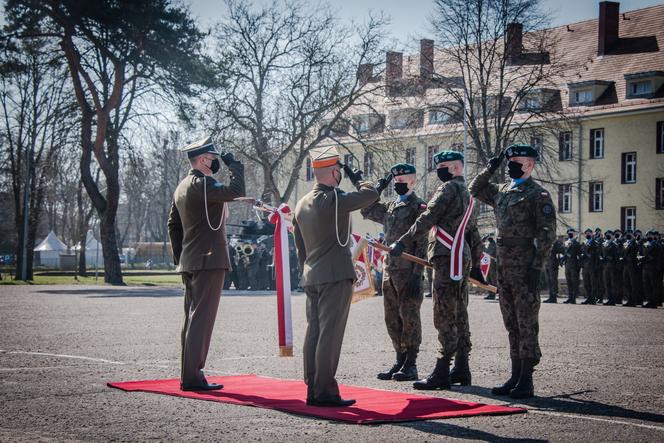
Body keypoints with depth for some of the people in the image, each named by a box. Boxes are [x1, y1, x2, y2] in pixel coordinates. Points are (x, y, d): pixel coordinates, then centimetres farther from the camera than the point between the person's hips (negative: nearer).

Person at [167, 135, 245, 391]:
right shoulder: (202, 184, -14)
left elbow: (173, 224, 21)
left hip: (189, 263, 10)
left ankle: (188, 375, 17)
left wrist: (180, 257, 24)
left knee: (192, 318, 13)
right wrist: (234, 165, -8)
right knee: (201, 319, -9)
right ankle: (192, 377, -10)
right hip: (209, 261, -10)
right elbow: (236, 191, -24)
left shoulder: (182, 187, 17)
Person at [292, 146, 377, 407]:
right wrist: (356, 178, 5)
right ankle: (325, 392, -7)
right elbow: (371, 194, -13)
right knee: (329, 334, -7)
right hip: (336, 276, -8)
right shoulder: (334, 199, -14)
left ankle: (312, 389, 12)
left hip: (311, 278, 8)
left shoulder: (302, 204, 12)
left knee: (314, 333, 9)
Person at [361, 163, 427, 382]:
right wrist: (380, 187, 16)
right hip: (389, 271, 8)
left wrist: (417, 275, -18)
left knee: (409, 317, -4)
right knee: (392, 318, 10)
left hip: (408, 271, -8)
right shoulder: (390, 207, 17)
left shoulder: (419, 207, -6)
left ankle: (410, 365, 0)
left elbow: (422, 244, -12)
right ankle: (400, 360, 19)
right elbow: (367, 210, 25)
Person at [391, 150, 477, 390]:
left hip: (447, 258, -10)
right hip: (462, 258, 10)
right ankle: (461, 369, 16)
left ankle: (441, 373, -11)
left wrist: (402, 243, -15)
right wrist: (475, 264, 31)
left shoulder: (449, 188, -9)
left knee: (445, 318, -10)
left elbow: (427, 219, -16)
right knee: (459, 316, 12)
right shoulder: (467, 193, 21)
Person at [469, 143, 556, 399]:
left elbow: (547, 233, -12)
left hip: (525, 269, -8)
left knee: (527, 325, -4)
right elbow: (475, 189, 30)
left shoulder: (538, 194, -6)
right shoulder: (502, 192, 16)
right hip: (504, 268, 8)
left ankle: (526, 381, -1)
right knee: (512, 325, 11)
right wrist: (490, 170, 15)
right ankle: (516, 376, 18)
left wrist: (537, 266, -17)